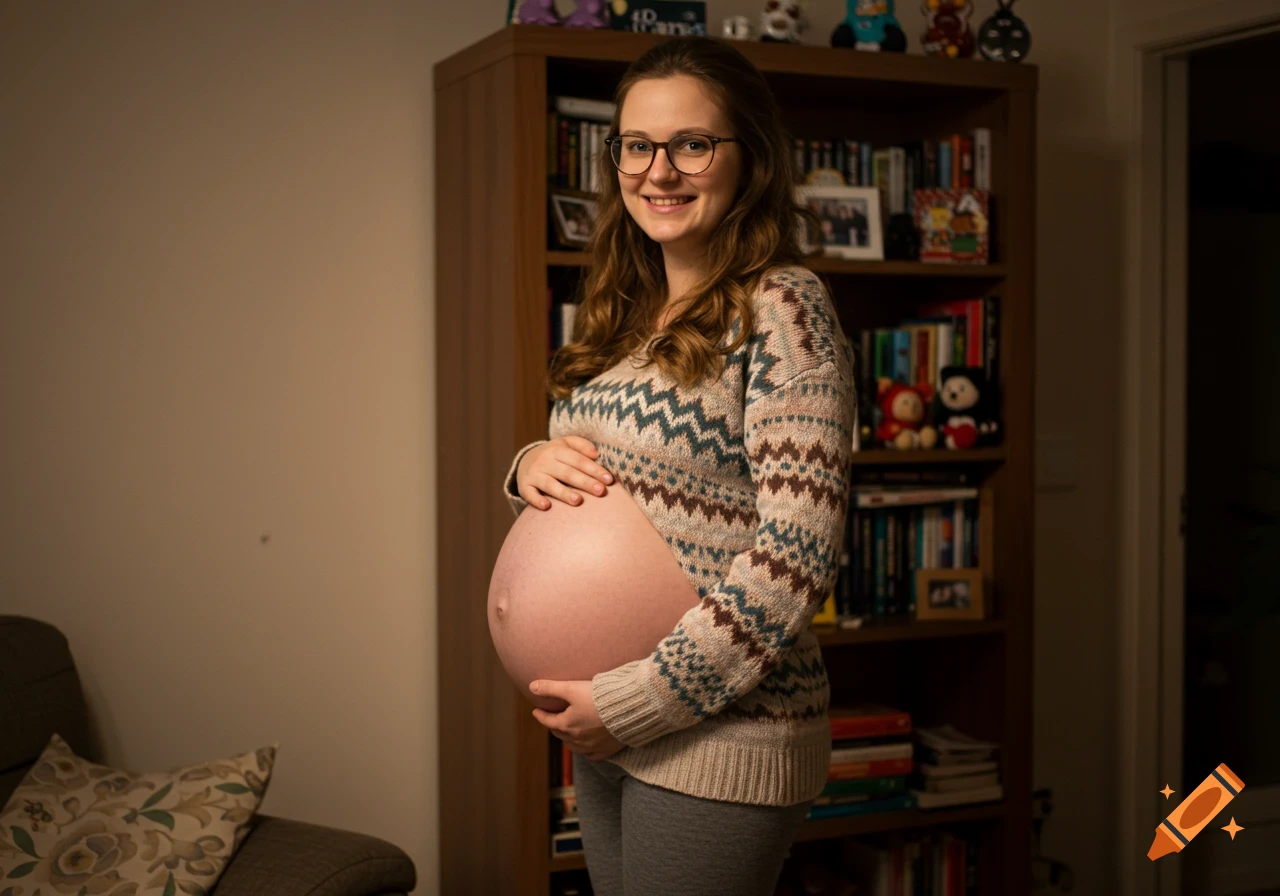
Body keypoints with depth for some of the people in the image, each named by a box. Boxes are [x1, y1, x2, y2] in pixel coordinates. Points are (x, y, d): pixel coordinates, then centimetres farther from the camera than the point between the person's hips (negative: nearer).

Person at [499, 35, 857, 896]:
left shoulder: (782, 307, -13)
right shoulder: (629, 319, 10)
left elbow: (798, 553, -21)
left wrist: (639, 700, -19)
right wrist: (531, 470, -3)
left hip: (716, 736, -7)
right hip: (604, 735, 7)